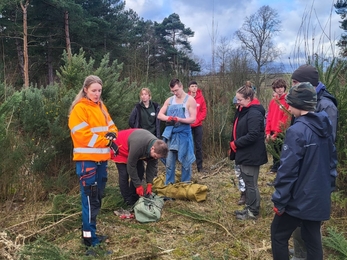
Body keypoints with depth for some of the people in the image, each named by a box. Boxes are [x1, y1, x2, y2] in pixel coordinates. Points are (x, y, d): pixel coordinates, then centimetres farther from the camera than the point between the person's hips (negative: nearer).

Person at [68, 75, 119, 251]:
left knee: (98, 196, 14)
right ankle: (89, 236, 3)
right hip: (87, 159, -8)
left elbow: (110, 126, 15)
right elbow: (82, 134, -17)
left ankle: (89, 228, 26)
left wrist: (112, 134, -8)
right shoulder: (79, 109, -10)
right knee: (90, 198, -5)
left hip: (101, 158, 8)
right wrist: (105, 141, -15)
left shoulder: (101, 107, 14)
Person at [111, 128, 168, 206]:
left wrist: (149, 184, -15)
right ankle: (129, 202, -2)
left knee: (140, 170, -1)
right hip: (120, 146, -7)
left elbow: (152, 165, -11)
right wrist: (138, 185, -25)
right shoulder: (138, 146, -43)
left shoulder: (157, 145, -22)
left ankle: (134, 199, 9)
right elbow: (131, 166, -32)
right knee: (124, 174, -13)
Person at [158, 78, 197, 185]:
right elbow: (160, 115, 7)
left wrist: (179, 119, -26)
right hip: (171, 134, 4)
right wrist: (168, 118, -14)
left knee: (185, 161, 5)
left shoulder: (190, 100, -4)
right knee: (169, 161, 7)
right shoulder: (169, 100, 9)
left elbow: (193, 119, -10)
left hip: (184, 134, -4)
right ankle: (168, 184, 17)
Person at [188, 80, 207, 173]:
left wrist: (198, 120, -9)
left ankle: (200, 167, 11)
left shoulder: (201, 98, 2)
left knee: (199, 146, 5)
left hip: (198, 125, 1)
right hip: (188, 126, -1)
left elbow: (204, 111, 3)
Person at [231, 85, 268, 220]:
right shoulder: (243, 111, 11)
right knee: (247, 182, 18)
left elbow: (252, 136, -27)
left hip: (251, 155, -10)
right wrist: (234, 144, 5)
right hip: (245, 153, 10)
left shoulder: (254, 113, -20)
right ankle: (249, 207, 31)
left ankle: (253, 211, 17)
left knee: (251, 183, 2)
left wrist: (236, 143, -17)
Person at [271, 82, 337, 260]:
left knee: (278, 235, 10)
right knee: (313, 239, 19)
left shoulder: (297, 130, -22)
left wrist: (279, 201, -13)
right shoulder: (325, 126, 4)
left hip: (299, 199, -8)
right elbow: (332, 160, 13)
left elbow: (288, 170, -22)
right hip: (319, 197, 8)